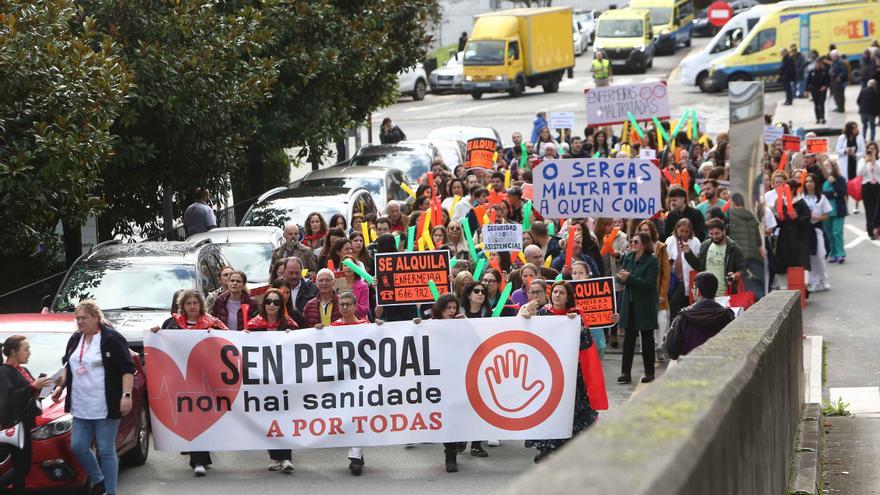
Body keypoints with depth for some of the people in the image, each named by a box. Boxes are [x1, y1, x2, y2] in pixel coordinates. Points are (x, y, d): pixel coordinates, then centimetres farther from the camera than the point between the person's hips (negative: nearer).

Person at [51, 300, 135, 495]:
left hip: (105, 406, -7)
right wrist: (60, 386, 17)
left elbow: (127, 369, -12)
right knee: (78, 447, 7)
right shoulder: (75, 340, 12)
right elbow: (68, 366, 27)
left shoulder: (112, 339, -9)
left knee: (106, 450, -2)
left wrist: (126, 395, -20)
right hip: (81, 406, 7)